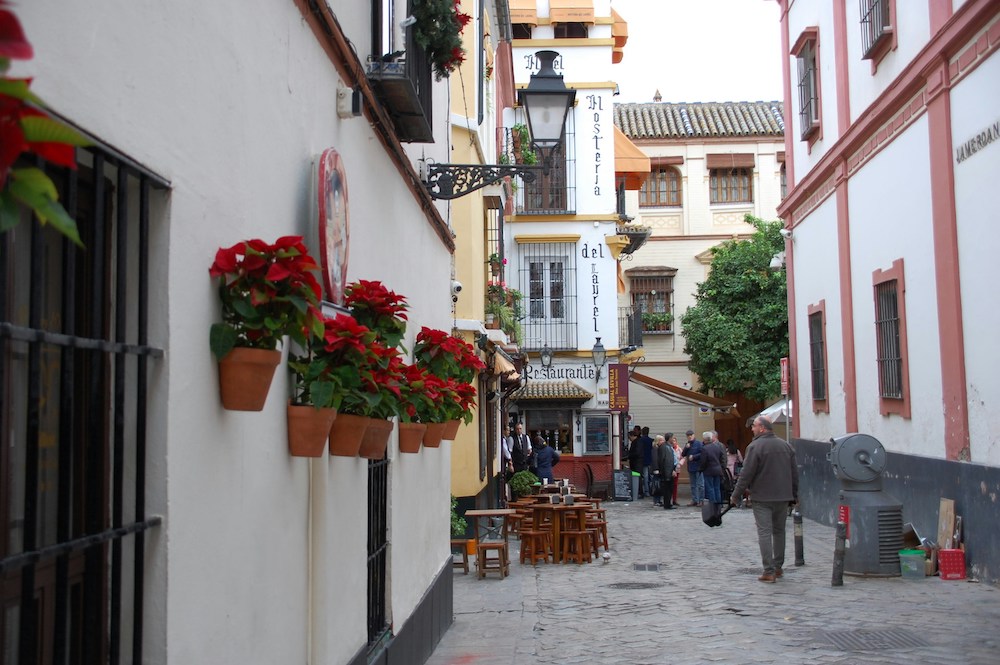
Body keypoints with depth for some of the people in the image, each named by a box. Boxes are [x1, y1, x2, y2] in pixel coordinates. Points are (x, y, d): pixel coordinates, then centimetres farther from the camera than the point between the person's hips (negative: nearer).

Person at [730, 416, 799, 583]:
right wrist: (794, 495, 22)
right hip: (783, 497, 6)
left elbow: (746, 474, -13)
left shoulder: (755, 446, -12)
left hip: (762, 497, -6)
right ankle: (778, 567, 23)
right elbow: (795, 473, 13)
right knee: (779, 531, 17)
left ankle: (769, 571, -8)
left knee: (764, 532, -4)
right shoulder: (786, 445, 8)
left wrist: (736, 495, -5)